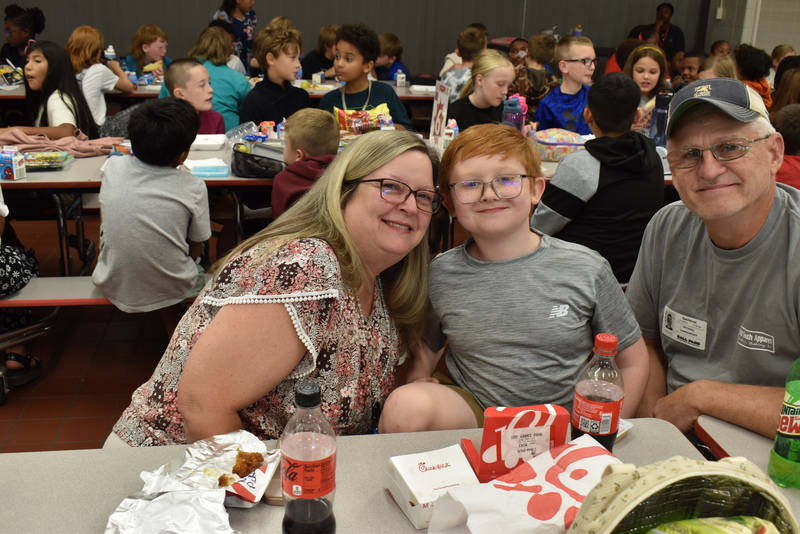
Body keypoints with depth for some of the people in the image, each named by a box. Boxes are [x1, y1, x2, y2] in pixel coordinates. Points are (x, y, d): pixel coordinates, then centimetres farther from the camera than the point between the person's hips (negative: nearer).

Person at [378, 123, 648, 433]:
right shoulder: (440, 276, -1)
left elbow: (632, 362, 4)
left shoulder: (587, 269, -5)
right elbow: (425, 349, 14)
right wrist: (416, 389, -7)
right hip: (473, 414, 1)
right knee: (405, 406, -29)